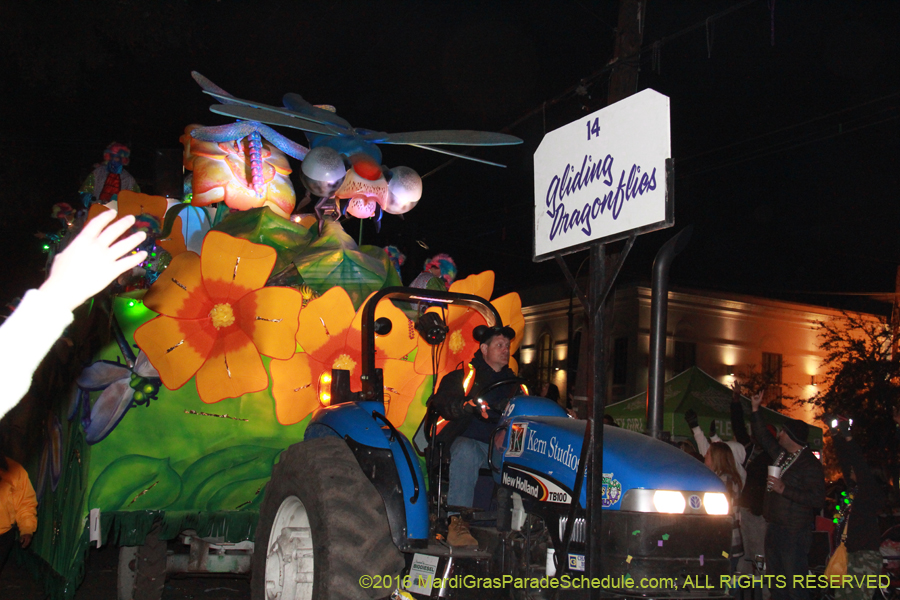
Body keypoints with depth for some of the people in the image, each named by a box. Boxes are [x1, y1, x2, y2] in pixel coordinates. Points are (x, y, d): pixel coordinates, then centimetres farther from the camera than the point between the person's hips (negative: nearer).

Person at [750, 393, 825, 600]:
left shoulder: (810, 464, -14)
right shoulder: (781, 454, 10)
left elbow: (817, 500, -22)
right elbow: (763, 436, 26)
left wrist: (784, 489, -21)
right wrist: (755, 409, 20)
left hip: (795, 534, -9)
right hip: (774, 529, 9)